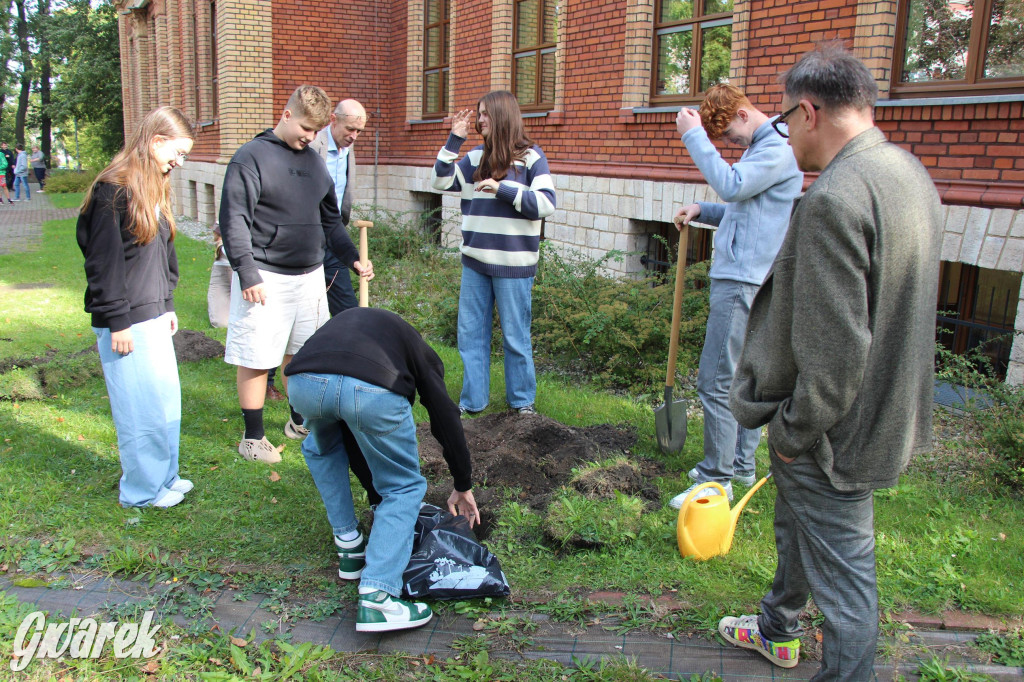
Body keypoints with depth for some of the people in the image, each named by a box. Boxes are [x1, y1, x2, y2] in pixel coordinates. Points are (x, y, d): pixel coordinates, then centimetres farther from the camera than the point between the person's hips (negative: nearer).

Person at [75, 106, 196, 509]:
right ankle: (142, 490, 15)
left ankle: (164, 476, 29)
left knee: (167, 401, 15)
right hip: (127, 323, -9)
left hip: (153, 316, 9)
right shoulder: (114, 190, -15)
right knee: (142, 407, 0)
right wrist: (117, 321, -17)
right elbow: (104, 261, -17)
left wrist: (167, 305, 20)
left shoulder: (154, 189, 13)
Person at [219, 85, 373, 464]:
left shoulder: (314, 160, 13)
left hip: (310, 275, 6)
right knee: (256, 359, 0)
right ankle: (252, 437, 13)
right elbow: (234, 220, -12)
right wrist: (247, 274, -18)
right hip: (266, 277, -6)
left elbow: (330, 219, 20)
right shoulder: (252, 156, -8)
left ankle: (299, 422, 30)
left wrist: (353, 259, 12)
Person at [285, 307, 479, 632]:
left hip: (304, 382, 4)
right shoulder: (419, 349, 34)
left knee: (321, 450, 38)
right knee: (404, 488, 18)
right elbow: (446, 419, 29)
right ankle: (377, 597, 3)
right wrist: (463, 486, 44)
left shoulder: (342, 321, 43)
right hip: (374, 389, -3)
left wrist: (372, 487, 56)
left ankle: (349, 547, 34)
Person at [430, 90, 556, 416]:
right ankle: (472, 400, 22)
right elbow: (441, 181, 9)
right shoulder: (476, 157, 10)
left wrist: (502, 188, -19)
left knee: (515, 336, 6)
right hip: (474, 260, 5)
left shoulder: (530, 157, -5)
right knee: (470, 333, 10)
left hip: (512, 264, -5)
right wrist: (454, 139, 2)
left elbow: (546, 204, -12)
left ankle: (522, 400, 23)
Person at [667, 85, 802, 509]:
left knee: (716, 381, -9)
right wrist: (702, 211, 10)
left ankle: (717, 480, -1)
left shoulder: (778, 149, -12)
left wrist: (694, 135, -19)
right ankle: (741, 464, 27)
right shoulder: (761, 148, 20)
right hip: (744, 279, 11)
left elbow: (731, 185, -26)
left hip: (744, 282, -11)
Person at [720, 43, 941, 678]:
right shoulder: (910, 171, 5)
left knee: (842, 568, 6)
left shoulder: (835, 197, -27)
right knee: (797, 525, 29)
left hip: (834, 433, -11)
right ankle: (778, 630, 52)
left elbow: (834, 347, -29)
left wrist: (795, 432, -15)